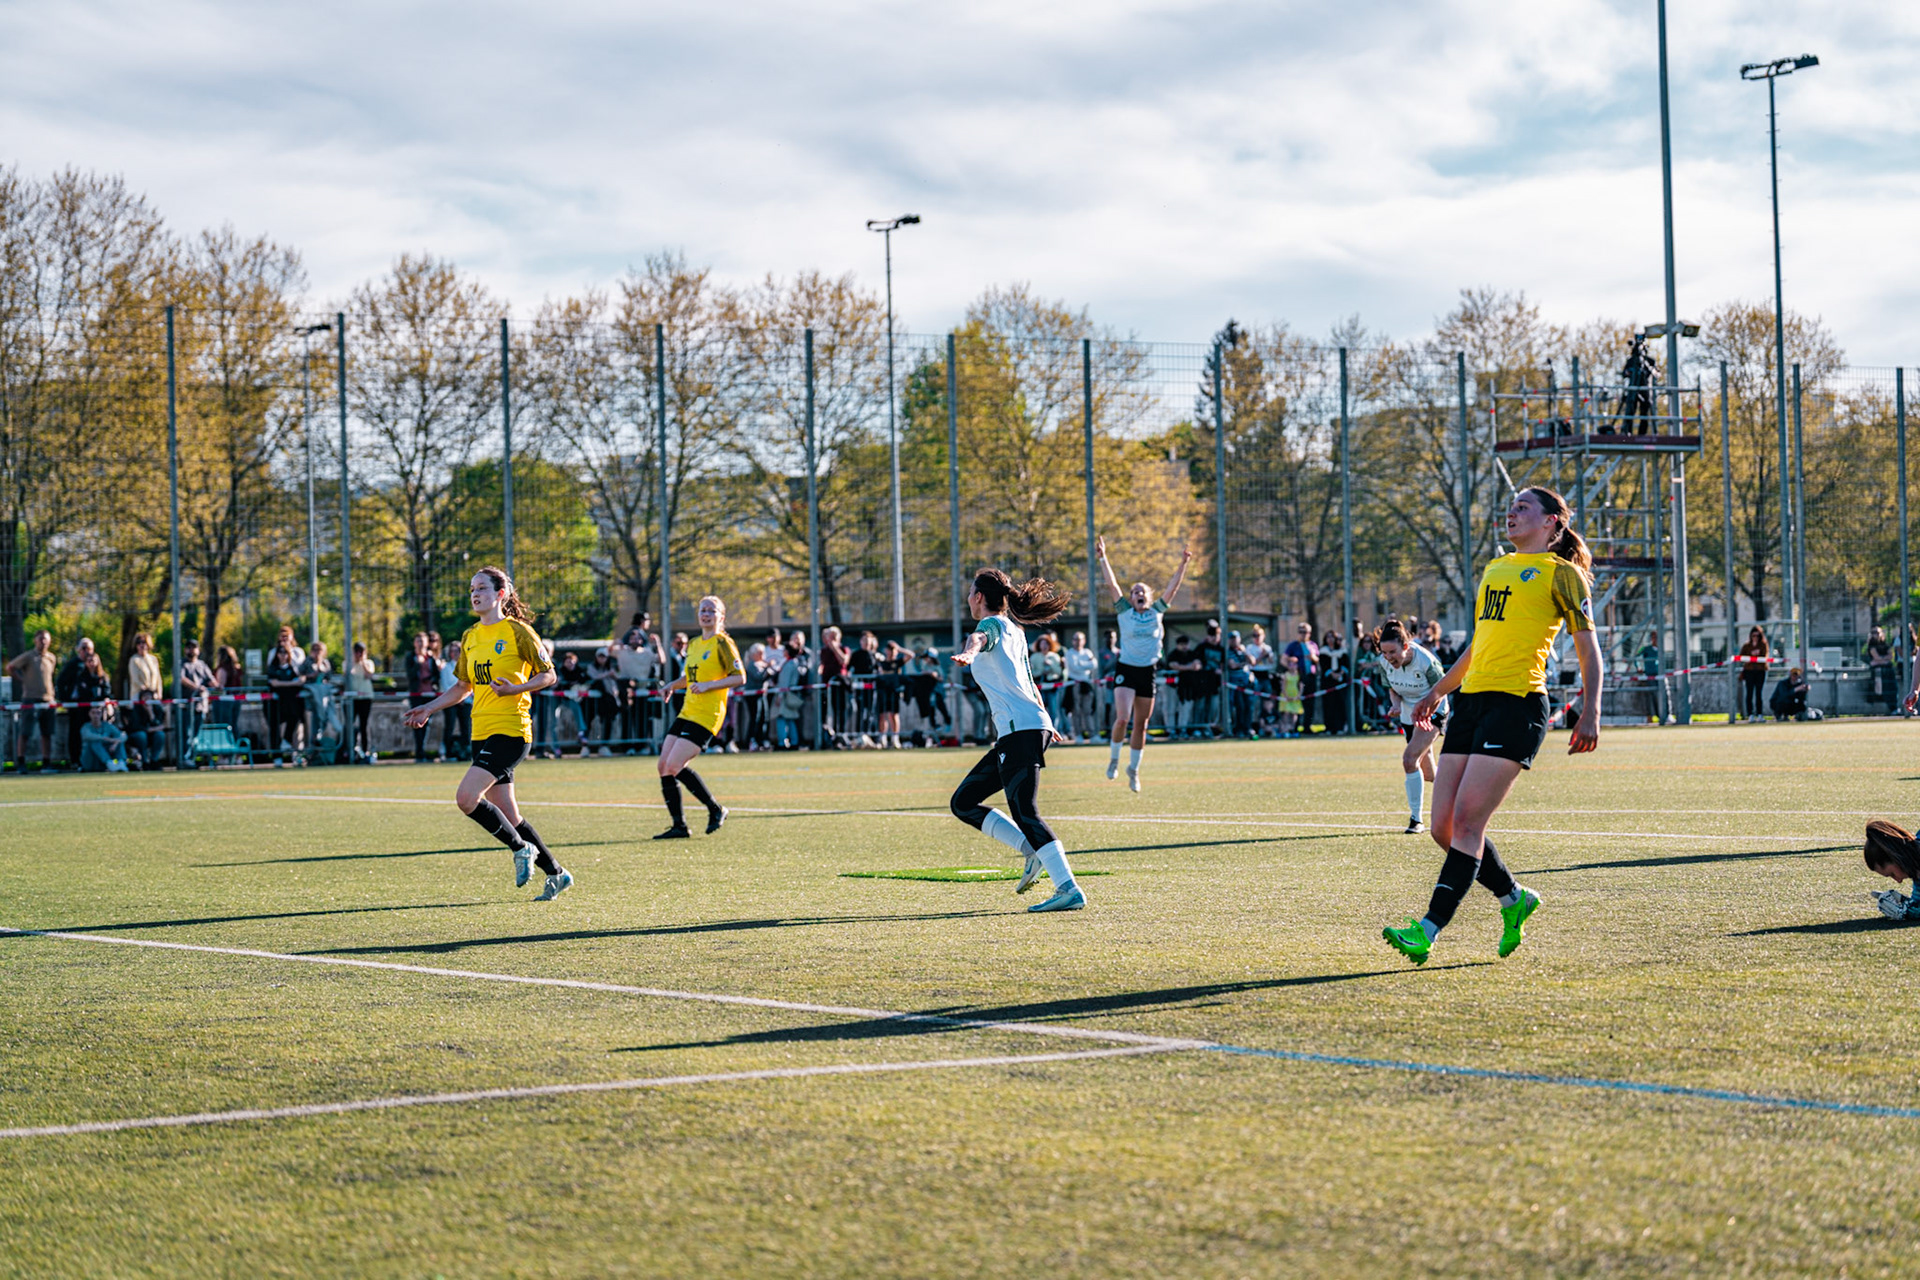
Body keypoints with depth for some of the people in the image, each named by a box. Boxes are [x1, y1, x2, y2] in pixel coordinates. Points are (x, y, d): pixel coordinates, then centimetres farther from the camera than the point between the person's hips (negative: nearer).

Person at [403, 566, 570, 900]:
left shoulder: (518, 631, -6)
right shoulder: (470, 637, 15)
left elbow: (548, 675, -4)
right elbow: (464, 686, 24)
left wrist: (514, 689, -19)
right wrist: (429, 708, 15)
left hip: (510, 731, -7)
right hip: (482, 732, 8)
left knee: (467, 798, -20)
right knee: (508, 816, 7)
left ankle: (521, 848, -2)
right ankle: (556, 874, 20)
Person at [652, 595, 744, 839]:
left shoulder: (722, 642, -6)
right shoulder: (693, 645, 17)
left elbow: (740, 677, -12)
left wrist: (708, 685, -19)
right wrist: (672, 685, 11)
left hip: (706, 716, -8)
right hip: (686, 713, 8)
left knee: (673, 766, -16)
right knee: (664, 765, 0)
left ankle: (715, 809, -1)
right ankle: (679, 825, 6)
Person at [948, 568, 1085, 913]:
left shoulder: (994, 623, -3)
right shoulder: (1014, 631, 23)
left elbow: (980, 637, -29)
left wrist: (969, 653, -51)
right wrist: (1044, 721, 48)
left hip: (1021, 729, -9)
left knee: (1025, 815, -15)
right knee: (963, 802, 12)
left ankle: (1069, 890, -21)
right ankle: (1033, 851, 5)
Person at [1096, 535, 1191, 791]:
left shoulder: (1156, 612, 7)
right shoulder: (1124, 613, 1)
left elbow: (1173, 586, 5)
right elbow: (1111, 584, -4)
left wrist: (1183, 563, -2)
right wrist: (1102, 558, -9)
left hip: (1148, 671, 3)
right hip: (1125, 670, -2)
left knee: (1141, 725, 7)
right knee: (1122, 718, -18)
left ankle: (1134, 768, 23)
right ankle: (1114, 758, 5)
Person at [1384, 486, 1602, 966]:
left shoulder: (1561, 573, 2)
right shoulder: (1494, 569, 24)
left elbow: (1587, 646, -2)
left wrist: (1590, 713, -14)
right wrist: (1437, 692, 35)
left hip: (1517, 704, -8)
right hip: (1471, 703, 8)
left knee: (1467, 819, -15)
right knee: (1444, 827, 2)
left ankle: (1427, 931, -18)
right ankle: (1513, 898, 23)